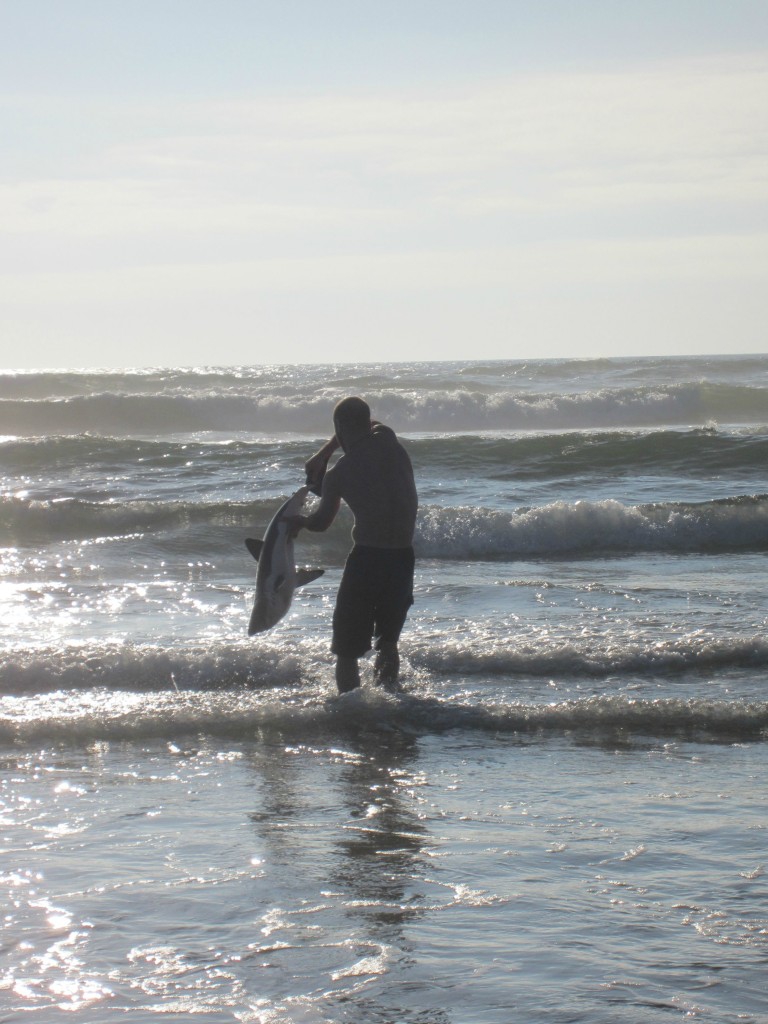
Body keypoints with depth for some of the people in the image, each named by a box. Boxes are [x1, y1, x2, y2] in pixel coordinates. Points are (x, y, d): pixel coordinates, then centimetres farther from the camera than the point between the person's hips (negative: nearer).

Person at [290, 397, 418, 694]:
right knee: (388, 642, 22)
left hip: (366, 558, -4)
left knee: (347, 649, 6)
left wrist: (299, 522, 34)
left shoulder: (337, 475, -3)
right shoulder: (387, 439, 5)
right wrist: (323, 454, 32)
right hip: (403, 558, 4)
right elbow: (363, 426, 30)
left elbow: (321, 522, 13)